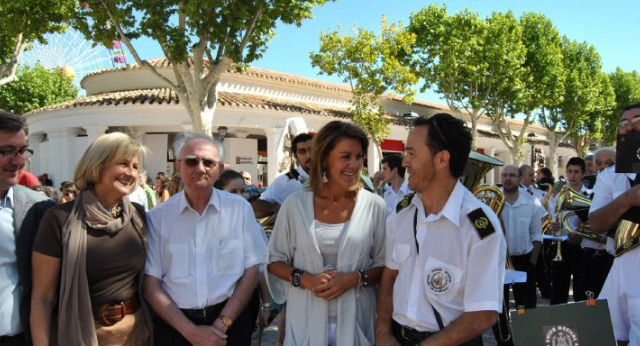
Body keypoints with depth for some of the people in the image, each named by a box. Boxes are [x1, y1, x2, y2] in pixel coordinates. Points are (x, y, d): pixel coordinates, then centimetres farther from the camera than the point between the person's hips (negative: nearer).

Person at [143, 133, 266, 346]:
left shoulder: (240, 208, -4)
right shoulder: (158, 217, -4)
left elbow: (251, 271, -3)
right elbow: (151, 284, -3)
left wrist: (221, 325, -10)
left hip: (229, 323, 0)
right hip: (174, 327, 0)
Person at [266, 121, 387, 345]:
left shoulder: (374, 205, -5)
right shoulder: (295, 204, -4)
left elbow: (384, 266, 1)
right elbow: (274, 260, 2)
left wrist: (355, 279, -16)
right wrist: (304, 279, -14)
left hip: (355, 321, 0)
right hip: (306, 320, 0)